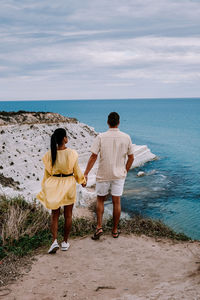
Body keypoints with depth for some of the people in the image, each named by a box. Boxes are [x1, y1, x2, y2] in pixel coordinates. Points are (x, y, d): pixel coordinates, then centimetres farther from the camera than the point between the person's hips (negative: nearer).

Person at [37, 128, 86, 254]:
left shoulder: (49, 154, -7)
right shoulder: (71, 153, -14)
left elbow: (47, 173, 1)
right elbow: (77, 170, -4)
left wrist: (45, 189, 13)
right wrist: (83, 181, 15)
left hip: (54, 185, 2)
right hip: (68, 184, -2)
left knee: (55, 215, 13)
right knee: (68, 215, 13)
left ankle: (55, 241, -2)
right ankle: (65, 242, 21)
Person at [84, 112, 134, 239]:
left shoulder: (101, 137, -11)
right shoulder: (126, 137, -4)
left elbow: (93, 156, -13)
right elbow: (131, 158, 3)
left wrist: (86, 174, -8)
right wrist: (125, 171, 17)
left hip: (103, 175, -1)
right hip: (119, 175, 2)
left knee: (100, 200, 15)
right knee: (116, 202, 9)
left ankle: (99, 227, 7)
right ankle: (115, 230, 19)